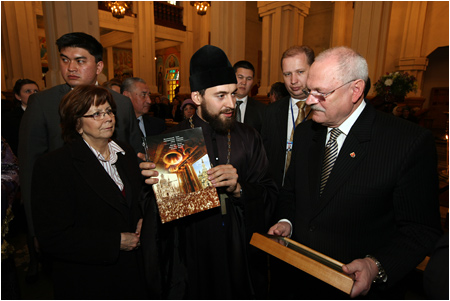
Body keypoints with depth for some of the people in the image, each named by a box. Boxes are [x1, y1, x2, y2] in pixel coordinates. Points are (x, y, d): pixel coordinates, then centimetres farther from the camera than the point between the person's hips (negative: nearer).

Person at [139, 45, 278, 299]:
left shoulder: (249, 138, -2)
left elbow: (271, 198, -4)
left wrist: (239, 189, -22)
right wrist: (155, 183, -26)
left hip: (243, 257, 2)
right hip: (191, 259, -1)